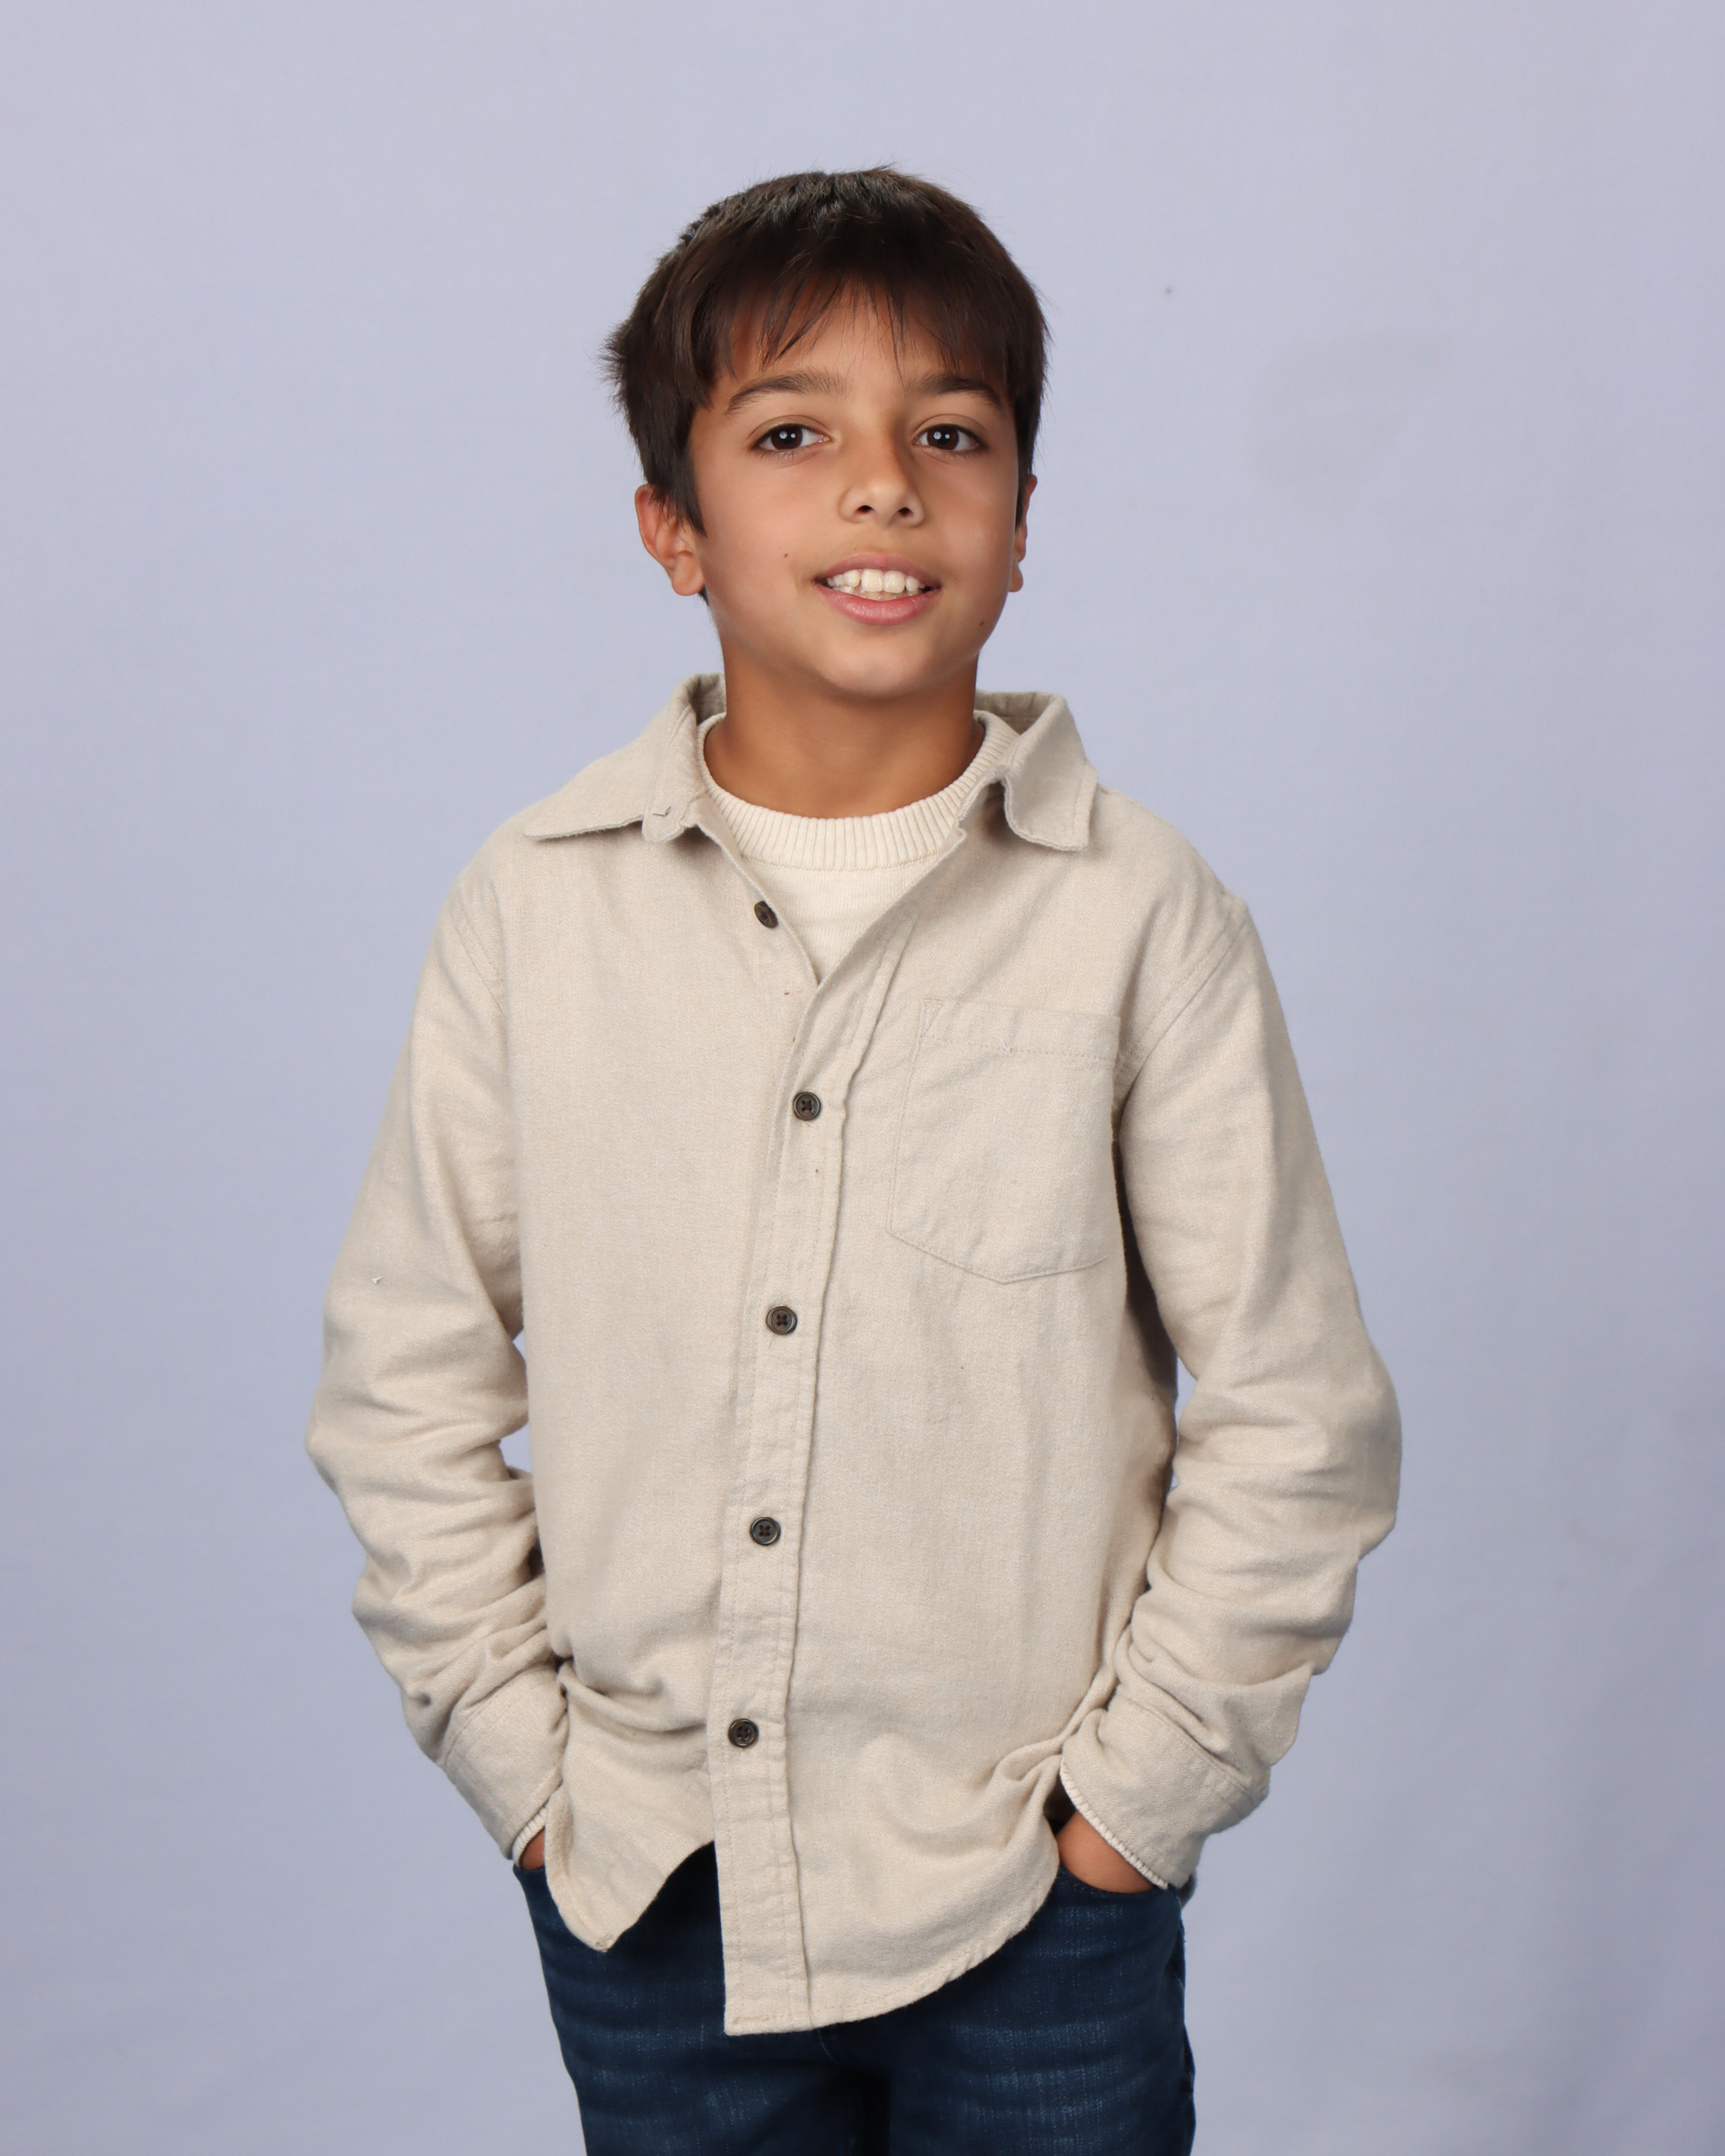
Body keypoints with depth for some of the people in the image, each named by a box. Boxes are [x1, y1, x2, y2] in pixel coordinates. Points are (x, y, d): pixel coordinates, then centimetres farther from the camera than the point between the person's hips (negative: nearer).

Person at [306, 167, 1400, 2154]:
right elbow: (404, 1378, 2)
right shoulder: (536, 908, -5)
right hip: (640, 1892, 2)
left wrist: (1138, 1785, -4)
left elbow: (1297, 1419, -4)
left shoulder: (1144, 922, -10)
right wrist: (520, 1757, 0)